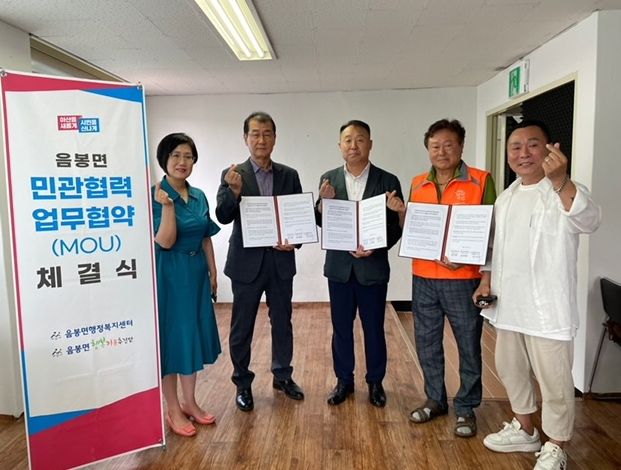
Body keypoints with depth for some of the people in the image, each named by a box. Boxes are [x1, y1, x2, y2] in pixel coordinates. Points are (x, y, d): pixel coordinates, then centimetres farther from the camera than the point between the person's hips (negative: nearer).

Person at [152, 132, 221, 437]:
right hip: (168, 275, -6)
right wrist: (167, 204, -29)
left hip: (196, 273, 7)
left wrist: (213, 272, 10)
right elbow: (165, 241, -20)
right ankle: (173, 410, 20)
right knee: (170, 336, 4)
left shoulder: (199, 196, 7)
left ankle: (190, 402, 30)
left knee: (193, 335, 14)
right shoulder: (155, 195, -12)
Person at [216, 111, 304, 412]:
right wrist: (234, 191, -30)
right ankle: (243, 383, 28)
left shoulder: (289, 175, 4)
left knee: (283, 322, 15)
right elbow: (222, 217, -13)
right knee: (242, 327, 9)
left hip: (281, 261, 3)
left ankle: (282, 376, 34)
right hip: (246, 263, -2)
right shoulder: (232, 175, -4)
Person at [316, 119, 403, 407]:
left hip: (373, 267, -1)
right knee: (341, 328, 13)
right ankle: (344, 380, 31)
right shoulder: (328, 180, 2)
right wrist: (324, 202, -17)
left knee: (374, 329, 12)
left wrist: (375, 248, -18)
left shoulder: (388, 181, -4)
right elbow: (320, 223, 1)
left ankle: (375, 382, 32)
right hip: (339, 267, 2)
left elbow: (396, 225, -3)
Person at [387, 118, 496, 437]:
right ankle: (435, 399, 33)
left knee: (468, 346, 8)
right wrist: (402, 213, -7)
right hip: (423, 278, 4)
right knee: (426, 343, 14)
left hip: (464, 279, -4)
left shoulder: (481, 181, -4)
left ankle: (466, 408, 26)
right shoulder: (417, 184, 8)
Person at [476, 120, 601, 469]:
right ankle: (524, 430, 41)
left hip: (548, 307, -7)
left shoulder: (564, 192, -12)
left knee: (554, 381, 6)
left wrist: (560, 180, -48)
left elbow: (590, 220, -34)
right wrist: (487, 280, 5)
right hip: (509, 304, 7)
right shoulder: (507, 197, 10)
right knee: (511, 369, 20)